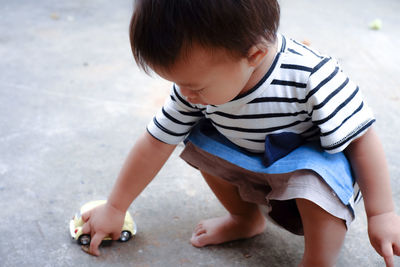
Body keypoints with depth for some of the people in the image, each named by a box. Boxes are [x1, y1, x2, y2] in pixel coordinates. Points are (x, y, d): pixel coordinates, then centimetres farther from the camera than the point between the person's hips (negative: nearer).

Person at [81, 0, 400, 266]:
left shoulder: (313, 78, -35)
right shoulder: (200, 82, -21)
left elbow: (361, 138, -25)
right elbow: (155, 144, -11)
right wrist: (115, 208, -4)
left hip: (314, 162, -5)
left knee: (315, 175, -35)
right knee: (202, 142, -10)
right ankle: (246, 217, 13)